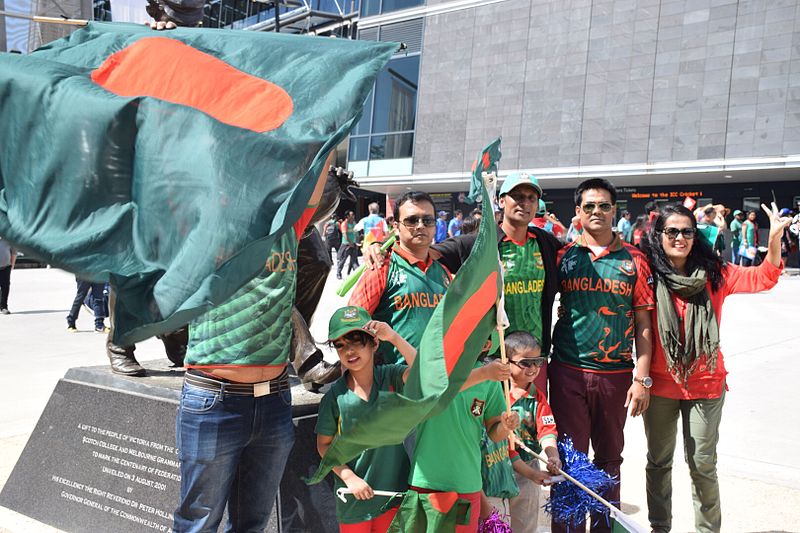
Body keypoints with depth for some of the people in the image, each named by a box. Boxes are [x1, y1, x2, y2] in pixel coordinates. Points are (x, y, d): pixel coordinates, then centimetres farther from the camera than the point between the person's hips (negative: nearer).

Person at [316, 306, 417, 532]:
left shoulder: (390, 377, -8)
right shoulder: (335, 396, -7)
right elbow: (324, 444, 0)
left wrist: (394, 337, -31)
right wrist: (349, 477, -11)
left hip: (394, 491, 0)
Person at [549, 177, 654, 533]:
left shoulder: (633, 260, 3)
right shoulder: (563, 256, 3)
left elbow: (643, 324, 3)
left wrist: (642, 378, -3)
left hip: (616, 374, 1)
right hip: (568, 372, -1)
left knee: (609, 459, 15)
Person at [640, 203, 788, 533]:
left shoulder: (714, 273, -2)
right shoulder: (649, 275, -7)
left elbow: (763, 279, -7)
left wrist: (774, 239, -21)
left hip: (705, 384, 0)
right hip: (659, 384, 0)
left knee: (702, 464, 8)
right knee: (658, 461, 15)